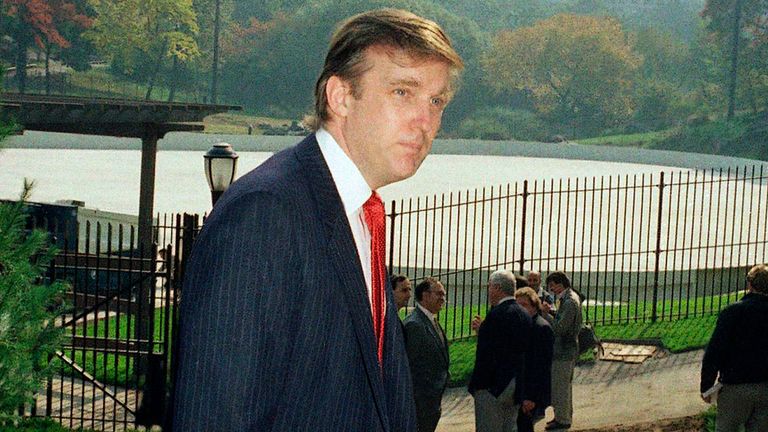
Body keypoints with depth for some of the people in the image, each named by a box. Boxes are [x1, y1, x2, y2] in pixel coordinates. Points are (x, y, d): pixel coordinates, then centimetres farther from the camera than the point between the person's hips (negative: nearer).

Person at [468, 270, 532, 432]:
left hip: (493, 387, -8)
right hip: (516, 387, 8)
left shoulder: (497, 314, -18)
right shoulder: (524, 314, 9)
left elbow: (487, 354, -21)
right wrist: (483, 330, 15)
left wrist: (478, 384, -14)